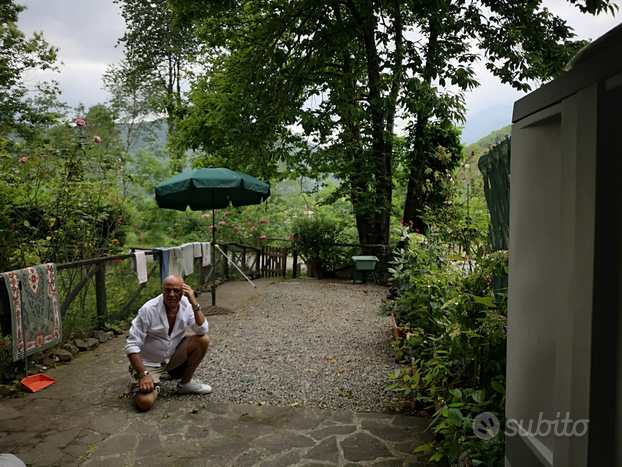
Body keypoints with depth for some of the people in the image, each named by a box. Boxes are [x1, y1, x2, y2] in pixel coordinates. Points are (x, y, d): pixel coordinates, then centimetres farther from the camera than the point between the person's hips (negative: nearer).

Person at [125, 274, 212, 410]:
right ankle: (153, 384, 12)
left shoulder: (186, 305, -11)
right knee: (145, 402, -25)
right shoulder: (148, 310, -24)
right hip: (148, 362, -4)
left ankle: (185, 383, 2)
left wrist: (194, 303, -29)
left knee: (203, 340, -16)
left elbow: (202, 331, -19)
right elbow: (132, 345, -21)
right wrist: (143, 375, -25)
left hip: (173, 355, 4)